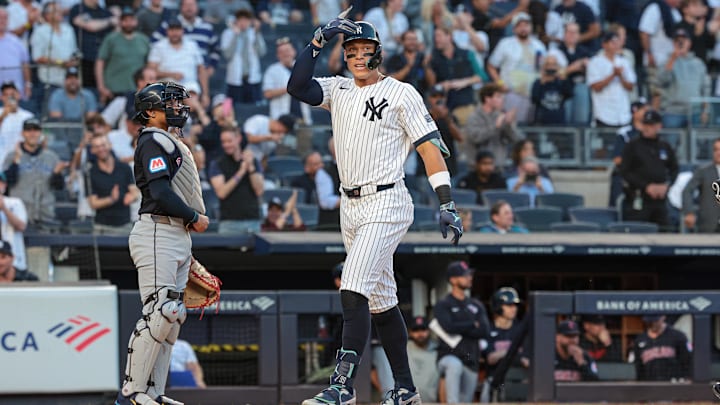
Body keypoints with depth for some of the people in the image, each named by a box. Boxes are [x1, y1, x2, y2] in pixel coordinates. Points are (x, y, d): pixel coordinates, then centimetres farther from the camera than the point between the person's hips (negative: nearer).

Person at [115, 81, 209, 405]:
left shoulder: (167, 142, 23)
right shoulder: (153, 142, -8)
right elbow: (160, 194, -19)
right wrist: (195, 217, -9)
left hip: (179, 234, 10)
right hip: (157, 234, -10)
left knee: (173, 315, 7)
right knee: (158, 312, -16)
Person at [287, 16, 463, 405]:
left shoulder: (401, 94, -5)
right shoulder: (339, 90, 12)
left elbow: (430, 148, -8)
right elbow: (297, 85, 0)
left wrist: (447, 204, -15)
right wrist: (318, 40, -5)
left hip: (385, 204, -7)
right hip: (351, 207, 7)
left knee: (353, 290, -20)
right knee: (380, 298, 10)